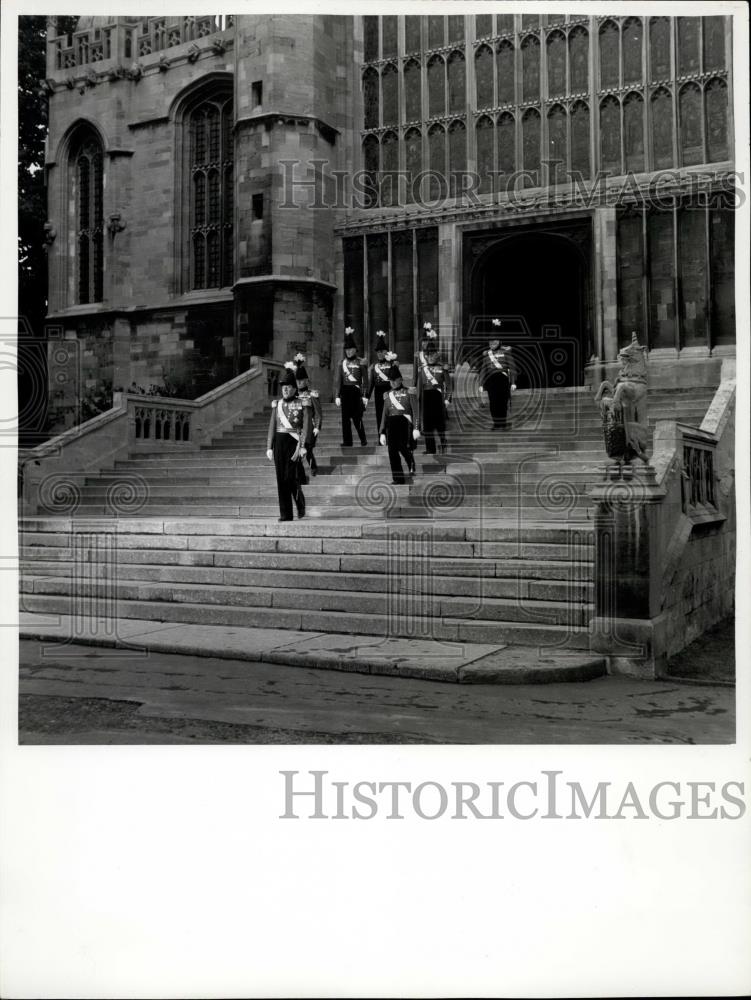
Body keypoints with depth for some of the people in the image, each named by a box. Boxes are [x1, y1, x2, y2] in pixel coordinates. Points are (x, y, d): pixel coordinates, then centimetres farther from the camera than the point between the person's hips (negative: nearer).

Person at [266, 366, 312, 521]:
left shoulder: (303, 404, -2)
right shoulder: (277, 404, 11)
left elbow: (307, 427, -8)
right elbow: (272, 427, 10)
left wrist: (301, 446, -18)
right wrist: (269, 448, 3)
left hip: (294, 442, -4)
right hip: (279, 443, 4)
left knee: (291, 478, -11)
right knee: (281, 479, 1)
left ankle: (300, 503, 18)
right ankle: (285, 514, 5)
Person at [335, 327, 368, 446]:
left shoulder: (361, 363, 0)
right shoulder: (342, 364, 11)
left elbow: (365, 380, -2)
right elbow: (340, 381, 14)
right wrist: (338, 396, 8)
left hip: (356, 392, -4)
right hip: (345, 392, 4)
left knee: (357, 417, -5)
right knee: (345, 417, 2)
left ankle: (363, 439, 12)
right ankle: (347, 441, 7)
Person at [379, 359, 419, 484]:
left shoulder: (408, 392, 6)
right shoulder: (387, 395, 16)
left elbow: (414, 410, 1)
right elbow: (384, 414, 18)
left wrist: (416, 428, -8)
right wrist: (382, 432, 13)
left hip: (405, 421, -3)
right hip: (391, 423, 3)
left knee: (403, 447, -16)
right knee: (392, 451, -4)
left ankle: (411, 464, 18)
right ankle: (398, 478, 3)